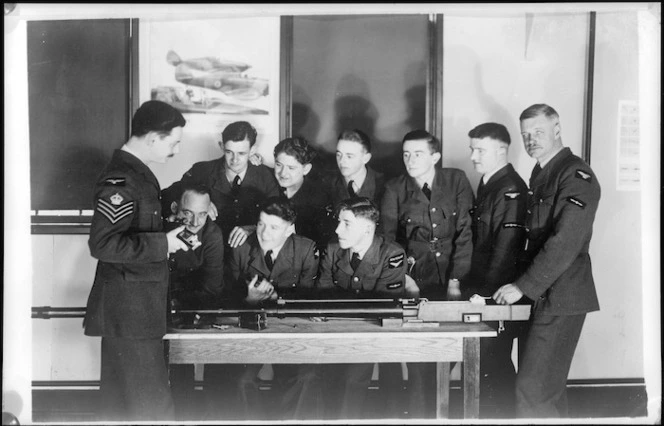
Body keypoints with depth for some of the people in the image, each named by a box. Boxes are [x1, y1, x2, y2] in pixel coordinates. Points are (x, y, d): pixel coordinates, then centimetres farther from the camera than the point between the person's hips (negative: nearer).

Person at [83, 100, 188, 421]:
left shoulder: (139, 173, 14)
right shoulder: (120, 181, -18)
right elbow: (102, 244, -26)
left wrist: (171, 236, 11)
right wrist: (162, 244, -19)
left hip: (141, 306, 10)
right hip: (129, 309, -10)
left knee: (123, 402, 18)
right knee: (150, 404, -5)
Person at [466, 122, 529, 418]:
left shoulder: (511, 190, -15)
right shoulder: (487, 184, 14)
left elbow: (505, 250, -20)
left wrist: (485, 293, -20)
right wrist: (470, 288, 13)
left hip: (496, 296, -8)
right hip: (480, 293, 9)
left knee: (493, 367, -2)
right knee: (491, 366, 12)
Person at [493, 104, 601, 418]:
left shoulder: (577, 176, -13)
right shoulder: (540, 173, 16)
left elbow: (564, 244, -20)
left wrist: (523, 287, -18)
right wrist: (523, 285, 11)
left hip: (561, 297, -9)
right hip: (541, 295, 9)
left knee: (534, 388, -10)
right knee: (548, 387, 13)